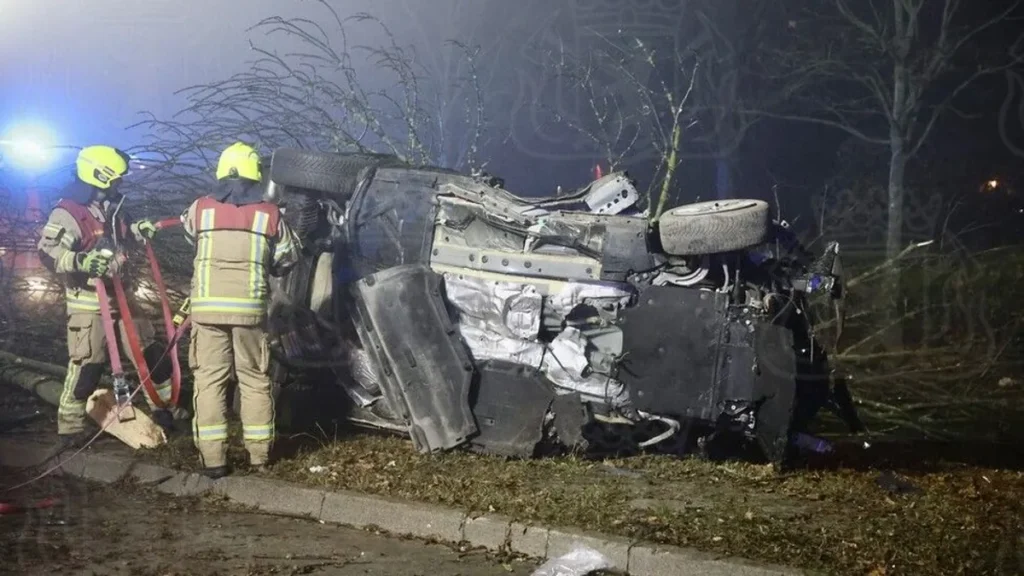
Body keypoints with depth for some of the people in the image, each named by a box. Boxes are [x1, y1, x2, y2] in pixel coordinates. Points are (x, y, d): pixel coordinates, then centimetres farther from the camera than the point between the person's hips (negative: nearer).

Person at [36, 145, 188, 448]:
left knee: (151, 355, 14)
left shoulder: (111, 208, 12)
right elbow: (47, 251, -27)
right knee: (87, 367, -9)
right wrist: (80, 260, -42)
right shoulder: (68, 212, -16)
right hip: (89, 304, -8)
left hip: (120, 297, 8)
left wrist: (139, 229, 14)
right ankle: (69, 427, 3)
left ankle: (165, 409, 28)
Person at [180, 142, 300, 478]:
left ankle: (212, 458, 1)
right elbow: (288, 259, 10)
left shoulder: (200, 209, 2)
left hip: (207, 308, 0)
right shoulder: (269, 214, 1)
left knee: (210, 379, 4)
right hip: (249, 308, 0)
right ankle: (259, 452, 18)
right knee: (255, 379, 12)